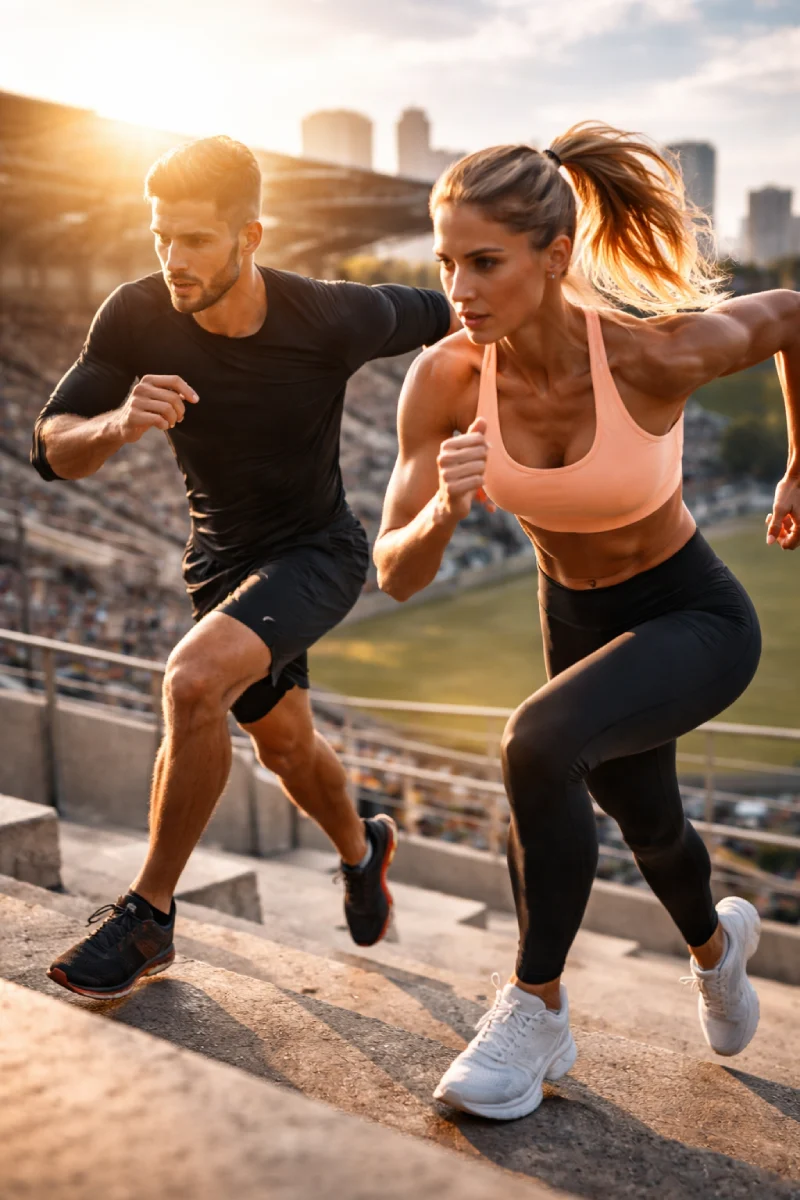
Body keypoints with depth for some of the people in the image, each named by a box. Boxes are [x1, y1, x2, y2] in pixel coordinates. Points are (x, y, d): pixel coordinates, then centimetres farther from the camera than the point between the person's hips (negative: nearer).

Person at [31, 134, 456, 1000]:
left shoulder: (332, 320, -26)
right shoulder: (137, 319, -19)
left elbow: (440, 315, -6)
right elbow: (54, 450, -17)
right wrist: (118, 424, -37)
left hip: (316, 552, -4)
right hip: (221, 557, 5)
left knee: (193, 681, -30)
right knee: (284, 744, 20)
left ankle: (149, 915, -11)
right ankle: (360, 849, 52)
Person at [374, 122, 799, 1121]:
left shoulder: (658, 353, -31)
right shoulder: (444, 380, -23)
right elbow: (395, 576, -19)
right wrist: (444, 511, -41)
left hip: (698, 618, -4)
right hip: (577, 619, 5)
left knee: (540, 743, -33)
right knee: (649, 827, 26)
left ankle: (537, 1006, -7)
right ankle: (716, 940, 64)